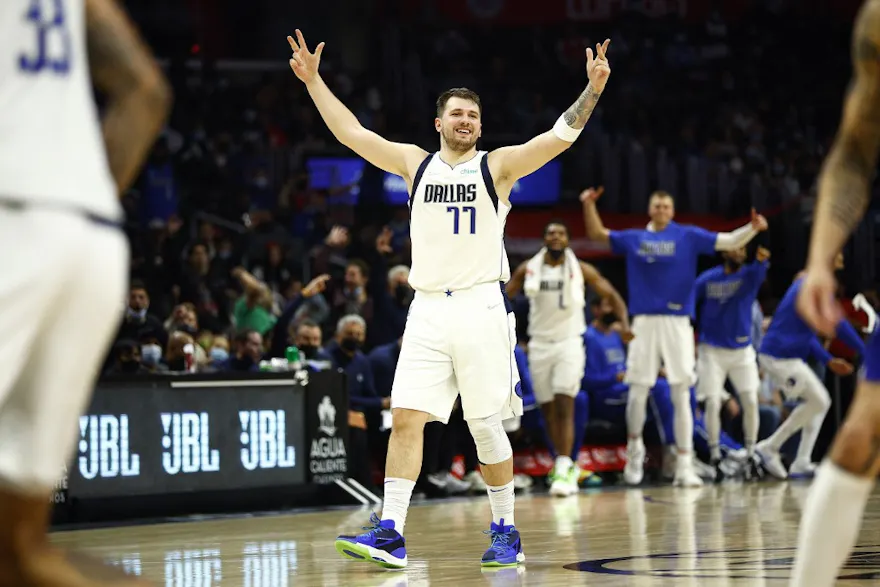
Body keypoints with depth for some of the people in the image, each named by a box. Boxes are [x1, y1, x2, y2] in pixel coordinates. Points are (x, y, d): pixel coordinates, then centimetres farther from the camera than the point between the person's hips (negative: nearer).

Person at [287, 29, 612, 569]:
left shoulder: (498, 166, 3)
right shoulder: (416, 164, 12)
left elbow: (560, 137, -7)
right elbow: (352, 132, 12)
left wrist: (592, 91, -19)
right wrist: (314, 80, 8)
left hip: (481, 306, -3)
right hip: (428, 309, 3)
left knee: (486, 425, 0)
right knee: (406, 418, -6)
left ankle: (506, 532, 13)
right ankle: (390, 533, -6)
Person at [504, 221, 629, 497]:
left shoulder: (580, 269, -3)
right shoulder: (528, 269, 2)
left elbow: (612, 295, 2)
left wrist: (625, 323, -14)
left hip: (569, 342, -3)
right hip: (539, 344, 3)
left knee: (564, 407, -15)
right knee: (548, 410, 6)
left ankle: (563, 470, -19)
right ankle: (566, 466, 20)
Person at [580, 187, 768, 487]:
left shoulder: (688, 236, 4)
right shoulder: (634, 239, 11)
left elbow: (728, 241, -1)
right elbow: (597, 234, 19)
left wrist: (752, 228, -19)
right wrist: (589, 205, 3)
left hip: (677, 323, -1)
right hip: (644, 323, 1)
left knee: (681, 395, -3)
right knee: (638, 391, 2)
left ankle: (684, 465, -1)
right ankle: (635, 445, 28)